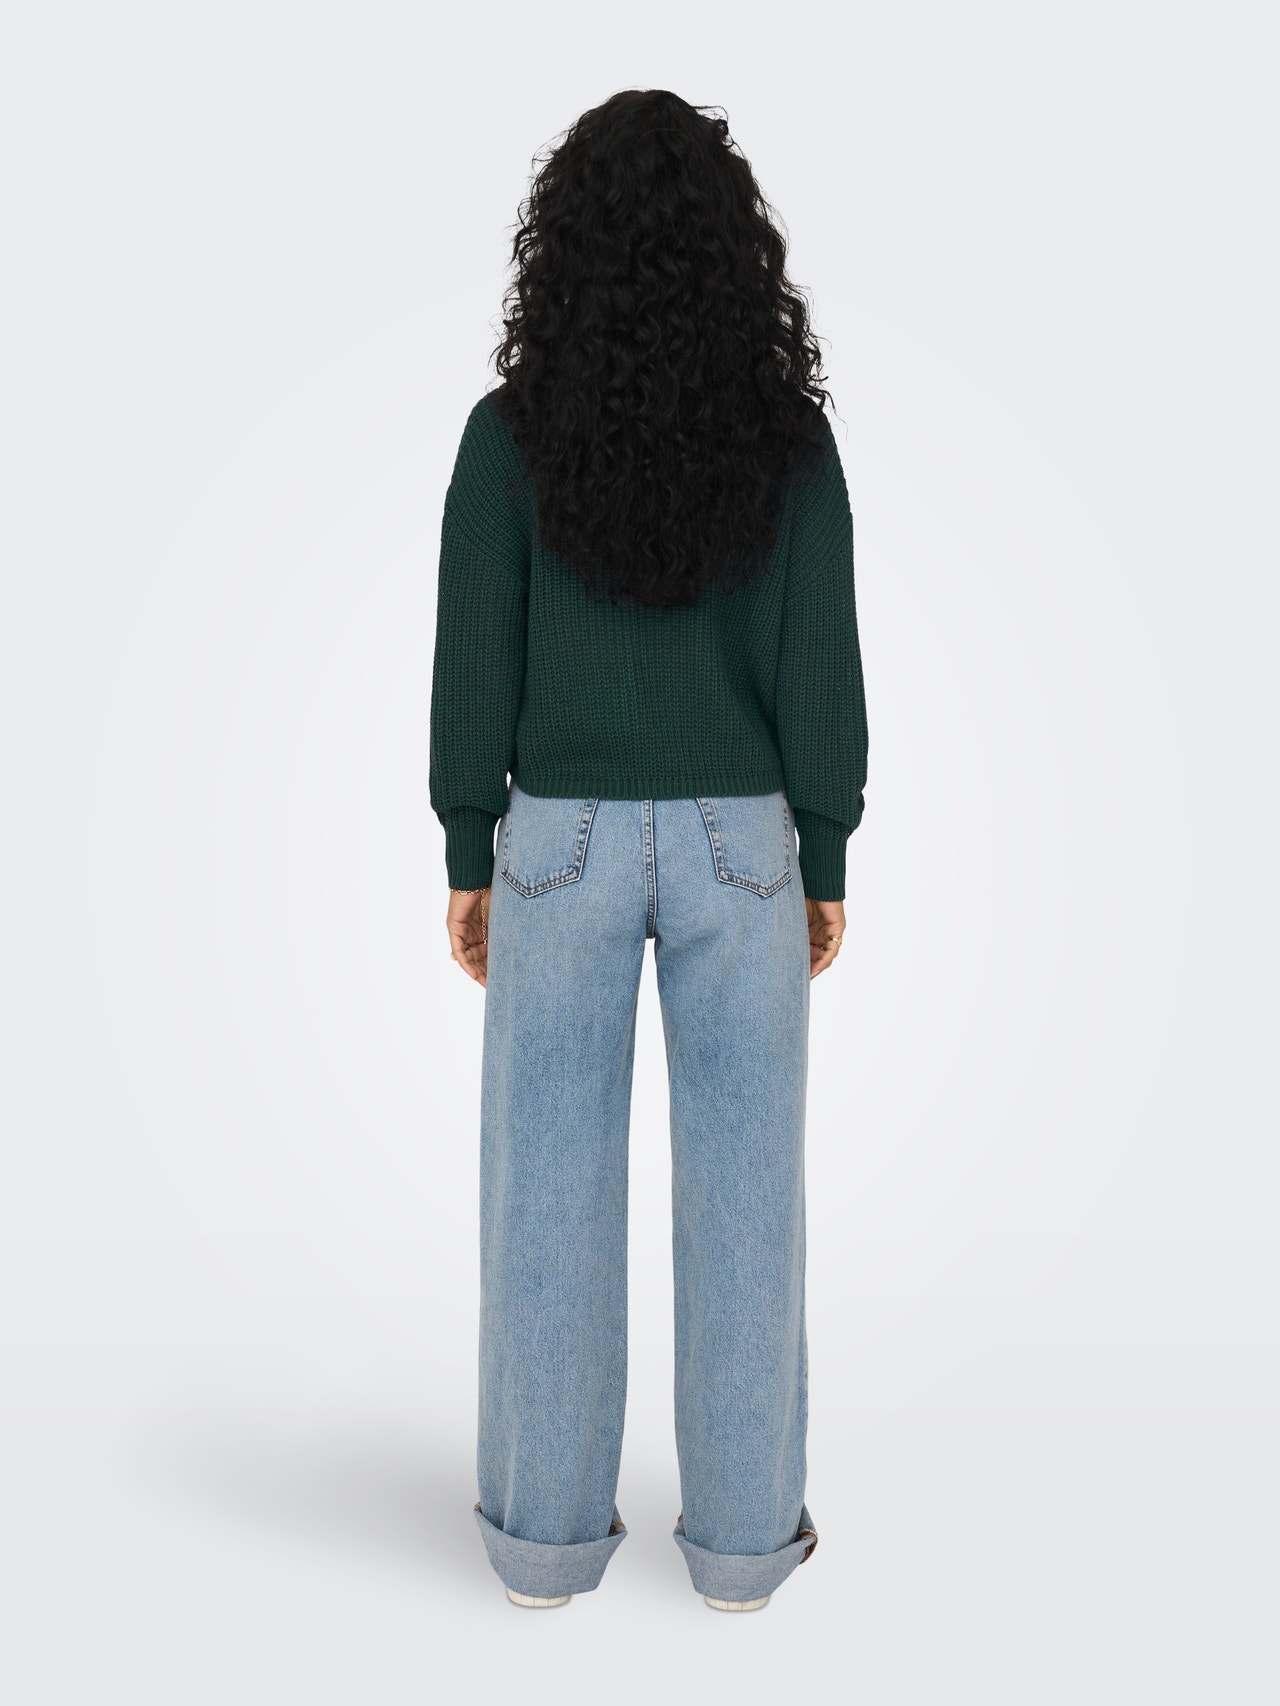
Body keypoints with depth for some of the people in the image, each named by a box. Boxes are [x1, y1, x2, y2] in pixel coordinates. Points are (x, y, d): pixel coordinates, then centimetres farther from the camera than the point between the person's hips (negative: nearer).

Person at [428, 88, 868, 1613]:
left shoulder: (512, 432, -7)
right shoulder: (786, 432, -5)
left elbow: (473, 661, -5)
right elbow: (819, 666, -4)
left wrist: (467, 858, 5)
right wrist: (826, 862, 6)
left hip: (561, 841, 0)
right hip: (737, 843, 0)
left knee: (550, 1187, 10)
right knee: (742, 1182, 9)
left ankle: (548, 1527, 21)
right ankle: (742, 1529, 21)